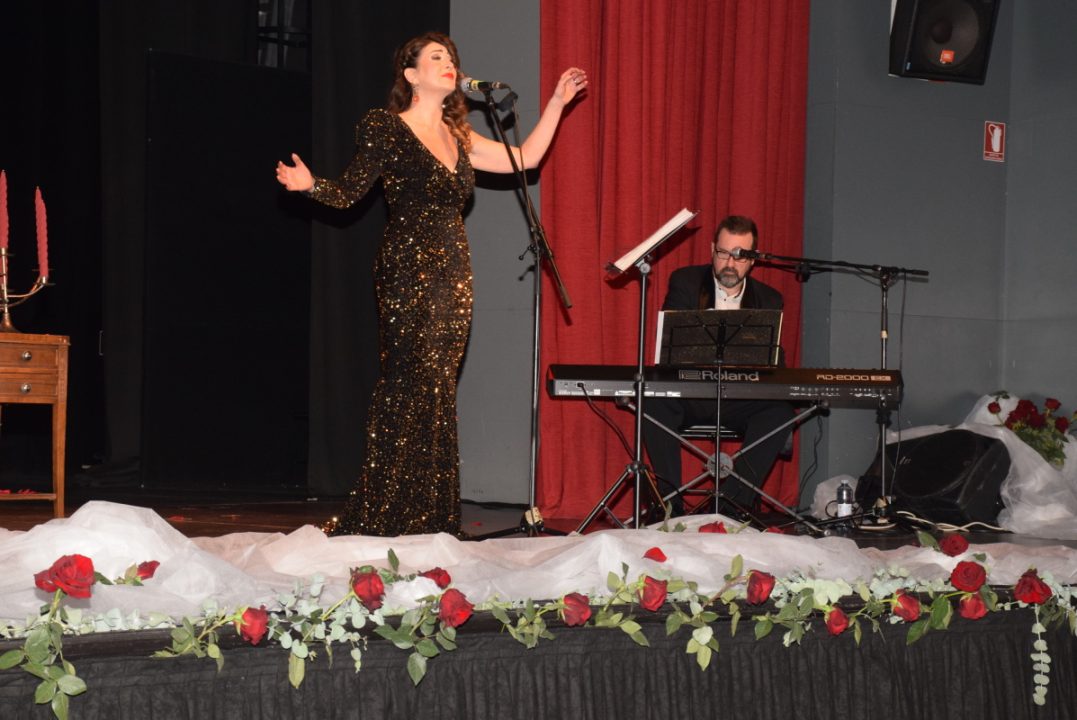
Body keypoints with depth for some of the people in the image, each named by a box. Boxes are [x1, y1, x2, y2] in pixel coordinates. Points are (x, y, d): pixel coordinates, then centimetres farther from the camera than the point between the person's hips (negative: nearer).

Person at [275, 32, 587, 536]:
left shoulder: (457, 138, 16)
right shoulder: (385, 128, -1)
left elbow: (525, 158, 22)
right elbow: (347, 193, 0)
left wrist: (557, 103, 22)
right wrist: (309, 185, -19)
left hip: (452, 277, 6)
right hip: (408, 274, -6)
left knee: (438, 399, 4)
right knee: (410, 394, -11)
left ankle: (428, 525, 8)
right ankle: (382, 522, -6)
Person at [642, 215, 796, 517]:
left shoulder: (770, 301, 8)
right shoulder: (685, 282, 4)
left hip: (742, 400, 1)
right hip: (689, 394, -1)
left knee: (780, 411, -29)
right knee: (653, 403, -33)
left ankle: (734, 503, -28)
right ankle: (671, 504, -27)